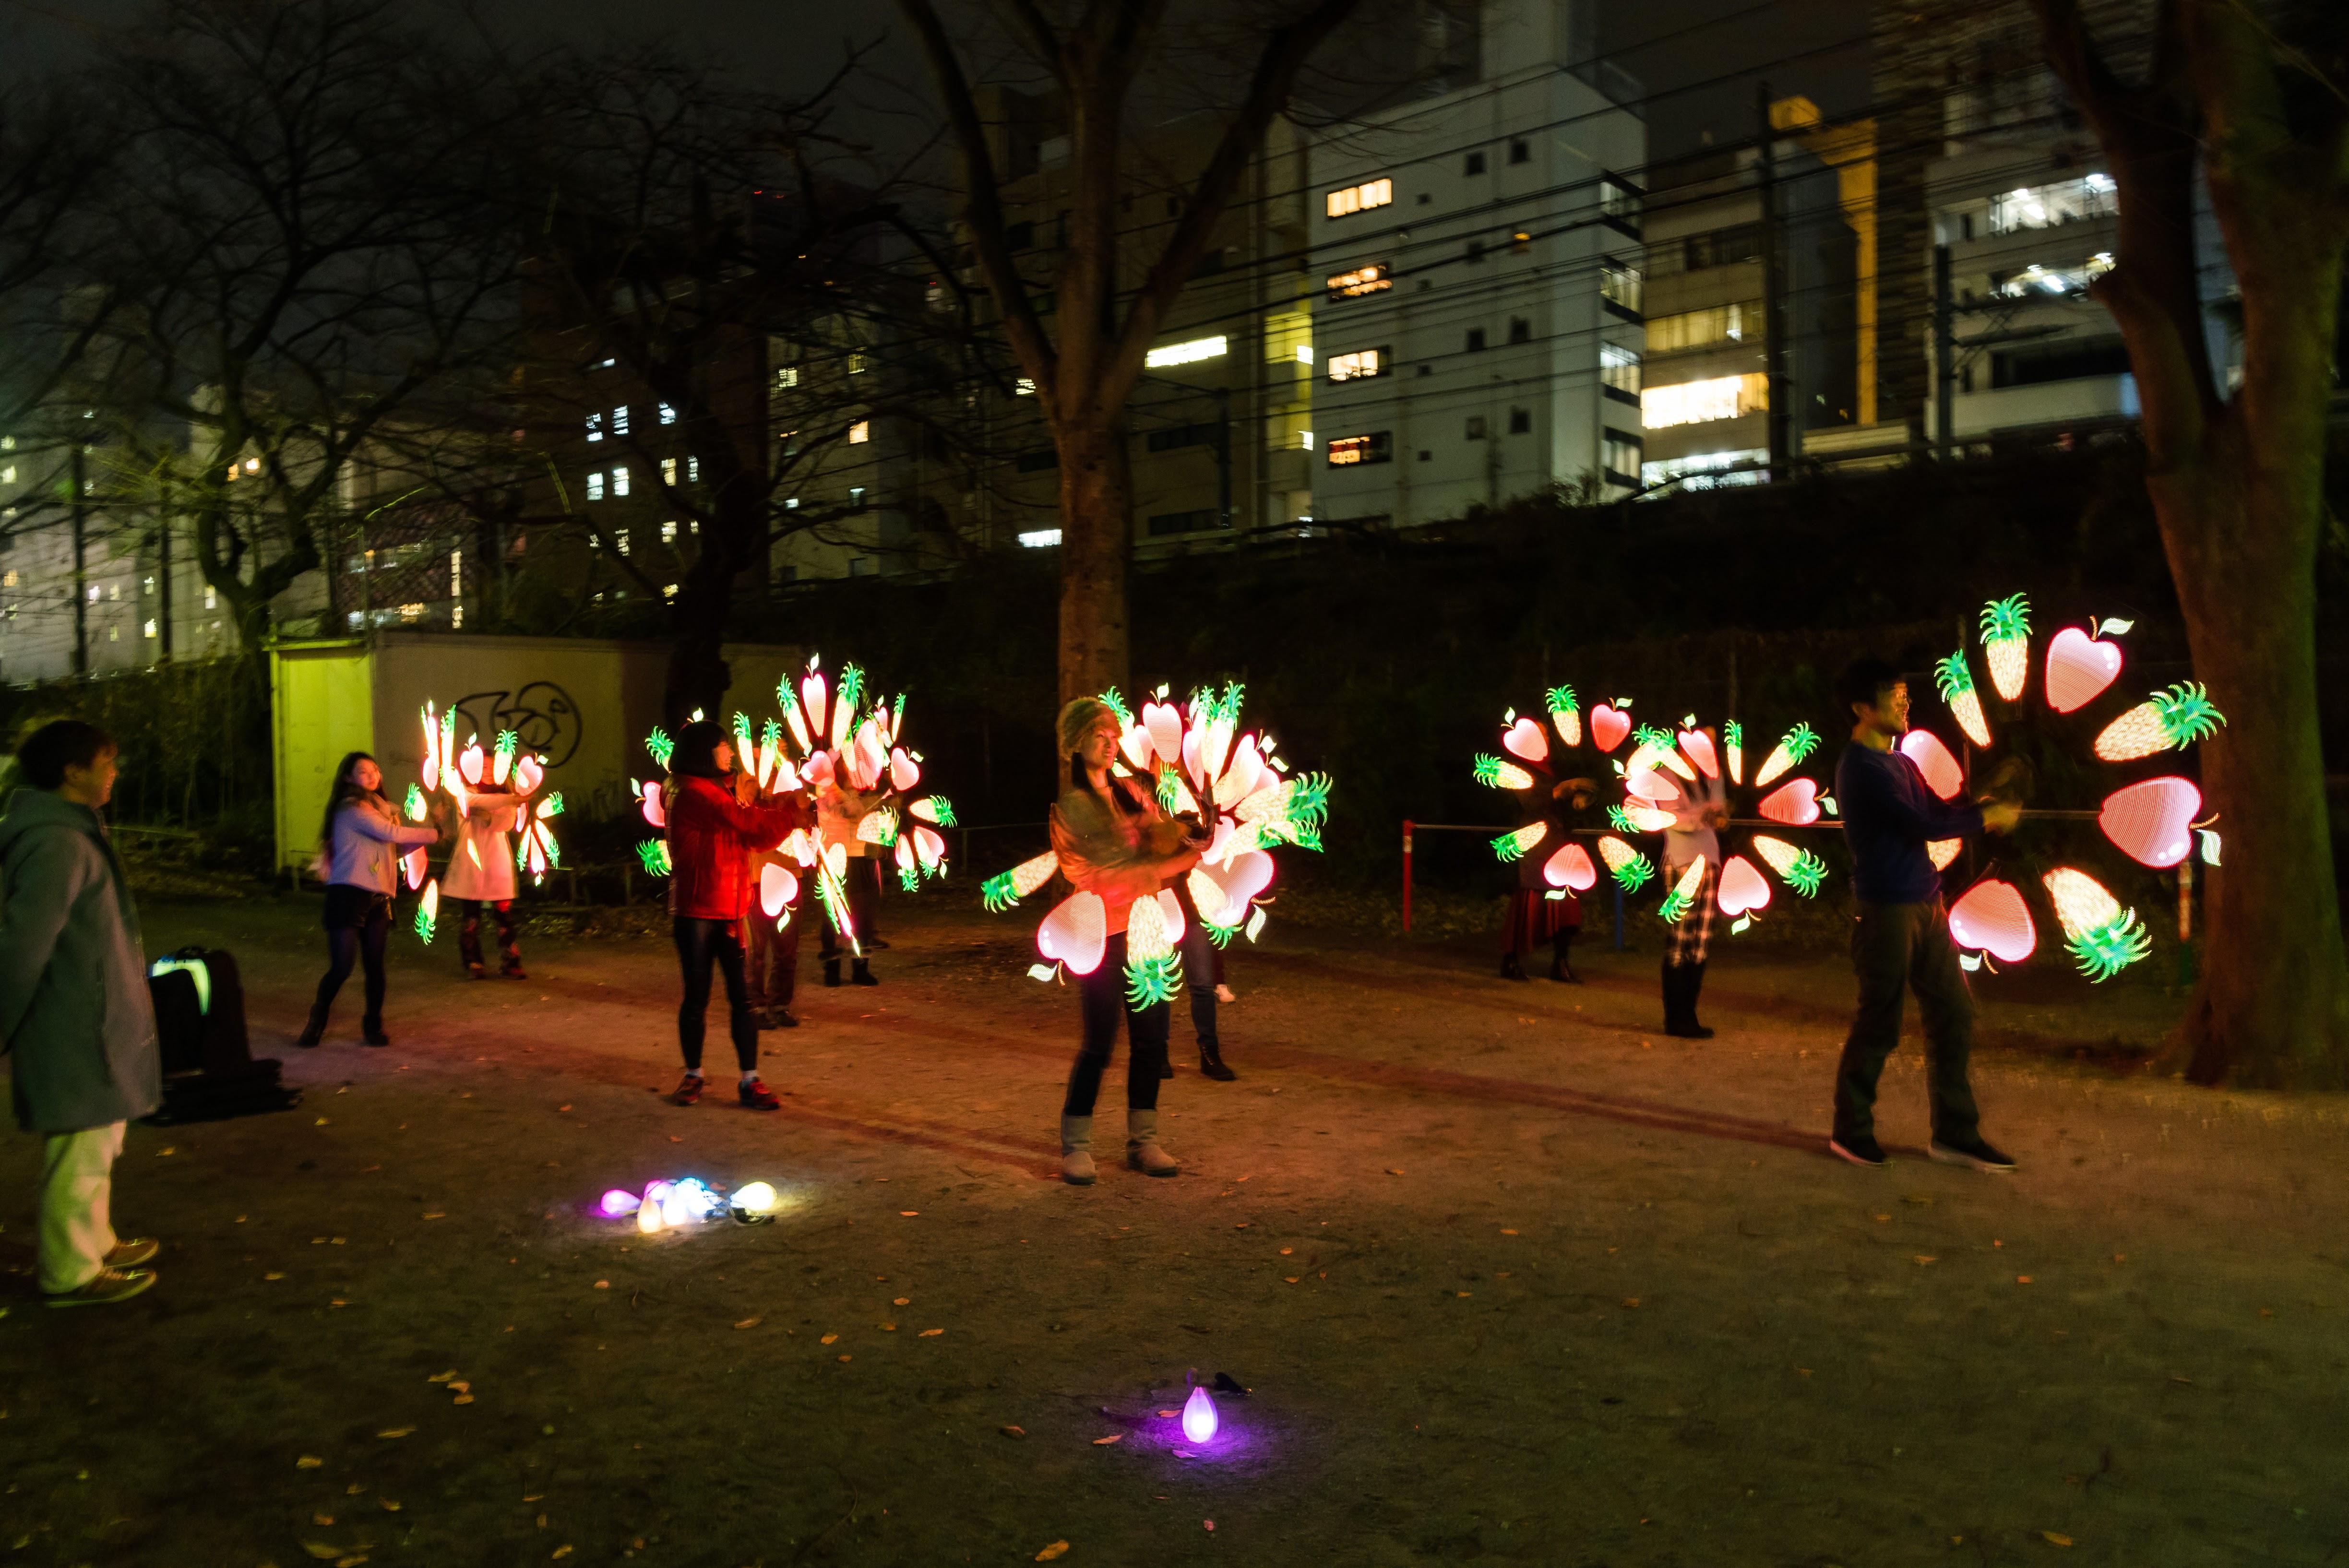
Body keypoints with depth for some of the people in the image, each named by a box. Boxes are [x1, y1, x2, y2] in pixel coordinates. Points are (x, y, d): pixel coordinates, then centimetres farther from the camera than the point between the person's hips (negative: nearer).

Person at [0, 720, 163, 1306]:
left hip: (93, 1021, 10)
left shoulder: (76, 833, 10)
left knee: (94, 1146, 23)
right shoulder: (58, 845, -22)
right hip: (77, 1032, -10)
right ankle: (72, 1273, 14)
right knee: (82, 1153, 2)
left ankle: (94, 1243, 37)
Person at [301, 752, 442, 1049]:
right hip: (348, 893, -7)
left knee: (375, 965, 6)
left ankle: (373, 1025, 18)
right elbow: (392, 834, -14)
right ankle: (317, 1021, 16)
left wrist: (426, 834, 5)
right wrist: (434, 834, -3)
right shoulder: (351, 809, -7)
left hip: (378, 896, 7)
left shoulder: (380, 808, 19)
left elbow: (396, 848, 17)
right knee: (341, 967, -7)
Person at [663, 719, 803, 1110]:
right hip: (696, 912, -7)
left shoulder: (719, 790, 17)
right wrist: (795, 806, -5)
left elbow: (752, 834, 12)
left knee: (742, 995, 0)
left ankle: (750, 1081, 2)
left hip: (732, 908, 7)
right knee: (697, 995, 5)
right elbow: (754, 827, -16)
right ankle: (692, 1075, 21)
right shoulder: (694, 793, -13)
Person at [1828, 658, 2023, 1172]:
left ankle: (1955, 1133, 17)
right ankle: (1851, 1131, 14)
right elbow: (1921, 825, -18)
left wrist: (1983, 810, -6)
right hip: (1887, 909, -9)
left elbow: (1942, 813, 13)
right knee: (1879, 1024, 0)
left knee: (1953, 1015, 9)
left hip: (1926, 903, 9)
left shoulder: (1900, 763, 17)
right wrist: (1986, 820, -6)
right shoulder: (1860, 768, -13)